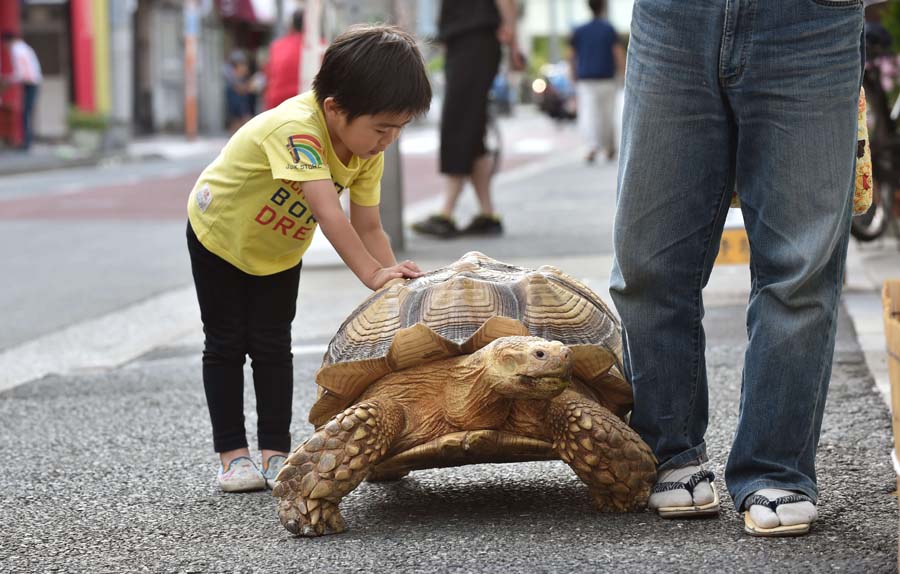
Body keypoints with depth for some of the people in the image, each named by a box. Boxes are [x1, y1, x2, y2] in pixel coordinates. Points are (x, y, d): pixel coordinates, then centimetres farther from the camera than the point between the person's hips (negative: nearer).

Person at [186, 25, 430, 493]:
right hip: (219, 232, -5)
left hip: (279, 250, 5)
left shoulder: (369, 151, -19)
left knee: (273, 346, 3)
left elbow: (369, 228, -17)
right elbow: (328, 212, -51)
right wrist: (372, 274, -56)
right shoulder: (296, 127, -43)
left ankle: (276, 451, 7)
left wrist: (395, 278, -31)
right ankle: (232, 453, 7)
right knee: (226, 345, 0)